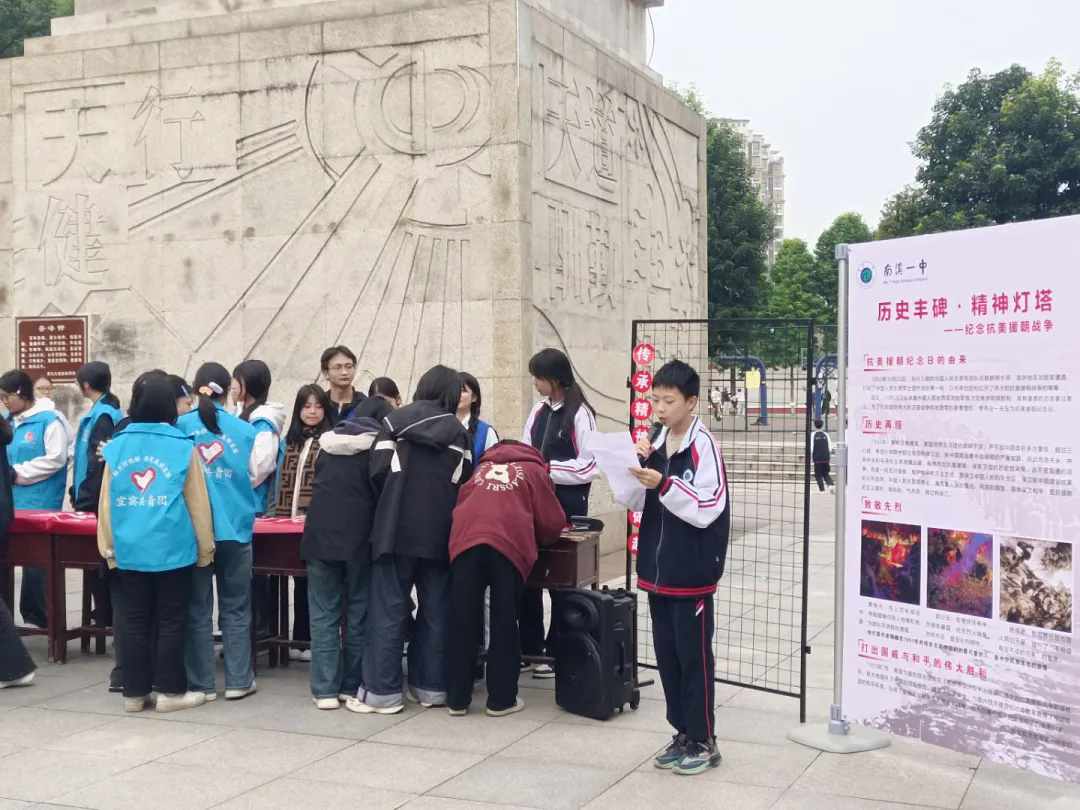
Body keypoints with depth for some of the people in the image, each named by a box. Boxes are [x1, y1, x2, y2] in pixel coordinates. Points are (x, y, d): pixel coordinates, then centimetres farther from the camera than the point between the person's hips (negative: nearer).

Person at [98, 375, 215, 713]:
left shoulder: (117, 446, 2)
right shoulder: (183, 447, -7)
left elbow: (106, 502, 6)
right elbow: (197, 503, -3)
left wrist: (109, 547, 15)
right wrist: (205, 547, 7)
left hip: (129, 549, 3)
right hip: (172, 548, -3)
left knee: (136, 619, 11)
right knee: (171, 620, 5)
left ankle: (134, 692, 16)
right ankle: (170, 691, 9)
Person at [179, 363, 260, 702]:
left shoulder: (181, 426, -4)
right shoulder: (244, 429, -3)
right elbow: (253, 477, 6)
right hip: (235, 528, 0)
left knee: (197, 609, 8)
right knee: (235, 608, 10)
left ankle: (201, 683, 11)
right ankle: (238, 681, 12)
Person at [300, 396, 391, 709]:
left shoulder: (328, 444, 14)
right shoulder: (380, 444, 3)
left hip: (320, 533, 3)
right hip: (359, 536, -2)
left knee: (324, 614, 3)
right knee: (358, 613, 7)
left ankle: (325, 689, 1)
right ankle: (353, 686, 11)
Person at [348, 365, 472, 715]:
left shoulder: (395, 420, 2)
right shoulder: (459, 431, 7)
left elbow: (378, 472, -4)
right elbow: (464, 483, 5)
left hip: (397, 528, -2)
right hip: (439, 533, 2)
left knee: (389, 610, 1)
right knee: (435, 611, 10)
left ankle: (382, 691, 1)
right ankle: (431, 686, 14)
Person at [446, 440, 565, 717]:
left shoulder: (481, 468, 34)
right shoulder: (534, 470, 25)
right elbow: (553, 522, 20)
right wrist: (537, 538, 39)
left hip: (465, 541, 3)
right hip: (508, 545, -2)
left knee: (463, 624, 8)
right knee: (504, 624, 6)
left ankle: (458, 699, 13)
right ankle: (501, 699, 10)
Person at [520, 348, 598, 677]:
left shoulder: (579, 413, -13)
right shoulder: (539, 411, 8)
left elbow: (590, 465, -16)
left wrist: (548, 469, -16)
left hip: (567, 507, -7)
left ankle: (557, 651, 17)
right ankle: (529, 648, 23)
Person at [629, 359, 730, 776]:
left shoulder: (703, 444, -12)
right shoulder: (655, 444, 9)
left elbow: (708, 508, -18)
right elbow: (636, 503, 11)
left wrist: (664, 484, -26)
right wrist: (638, 468, -5)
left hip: (691, 573, -7)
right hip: (658, 570, 7)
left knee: (693, 657, 2)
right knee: (666, 655, 13)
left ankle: (703, 741, 13)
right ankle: (683, 733, 25)